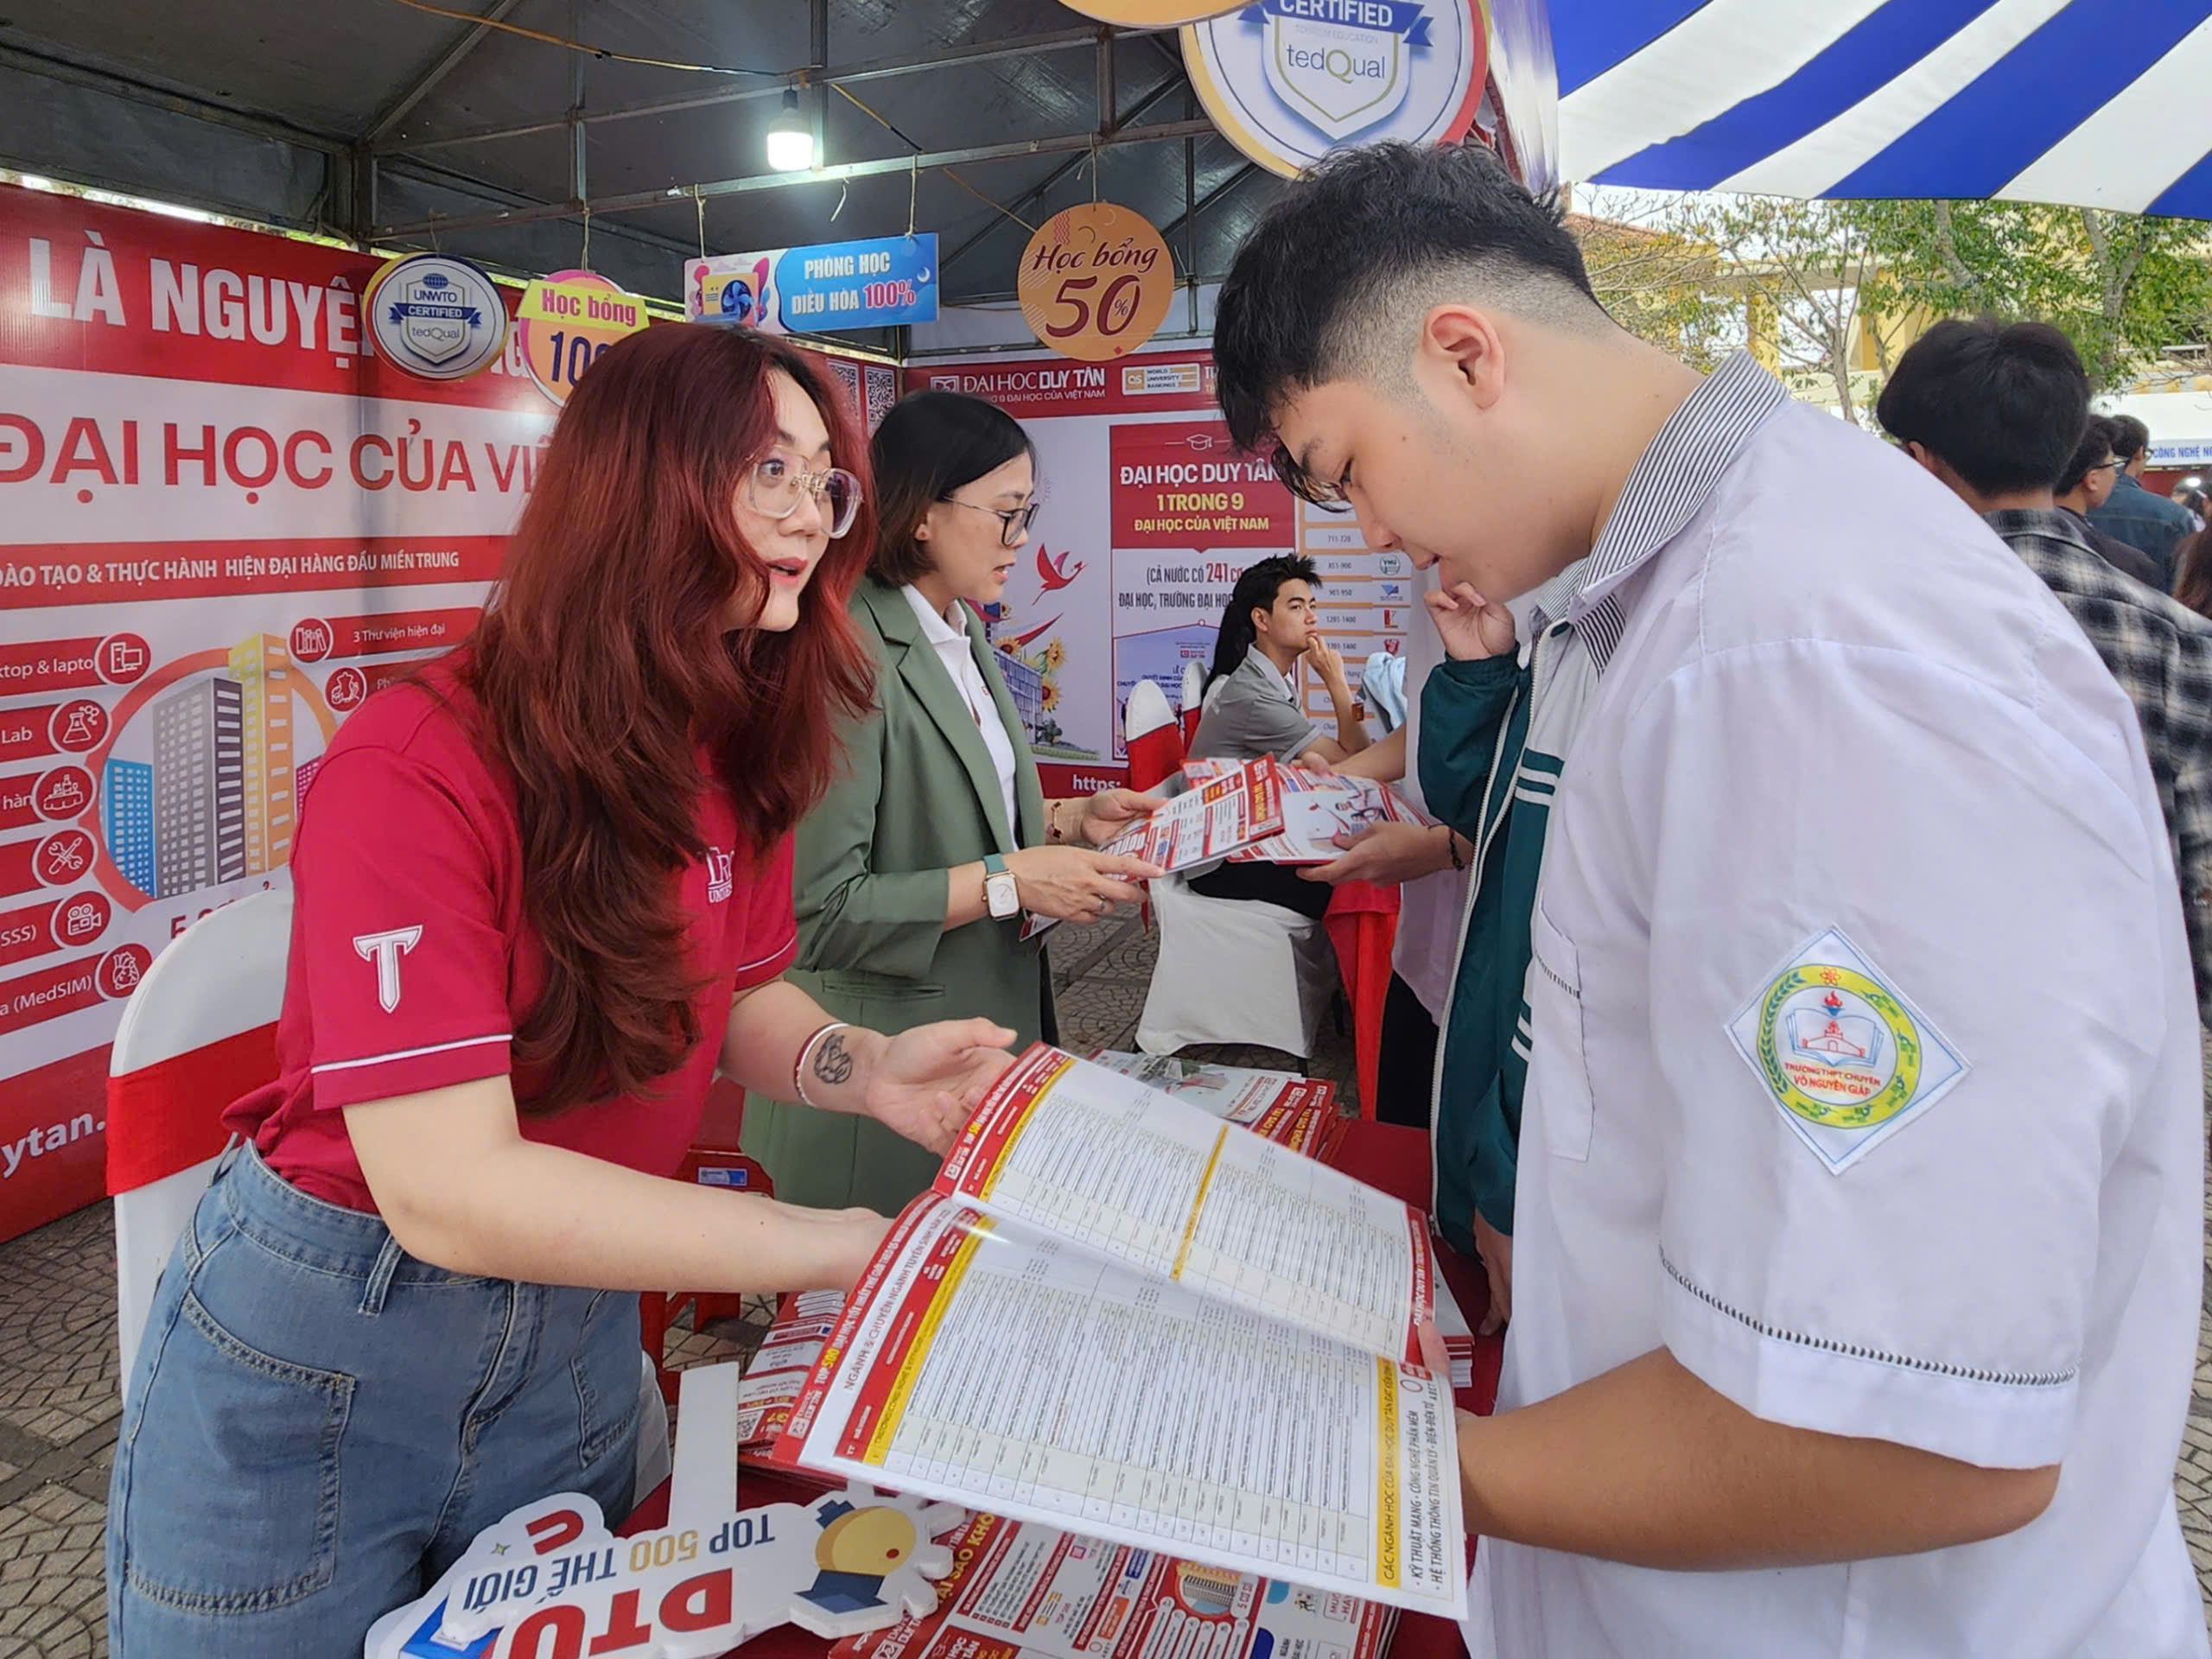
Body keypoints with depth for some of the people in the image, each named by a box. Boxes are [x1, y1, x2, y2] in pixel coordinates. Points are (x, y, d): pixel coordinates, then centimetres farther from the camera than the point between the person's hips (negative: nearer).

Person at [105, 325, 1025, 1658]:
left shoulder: (735, 751, -6)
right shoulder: (419, 770, -27)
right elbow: (449, 1187, -31)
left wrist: (866, 1068, -18)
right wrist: (848, 1248, -33)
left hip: (576, 1337, 6)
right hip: (313, 1354, -5)